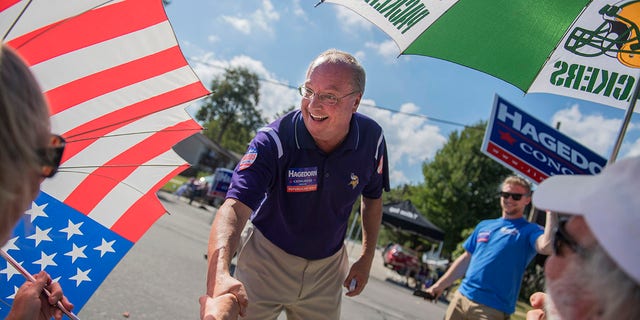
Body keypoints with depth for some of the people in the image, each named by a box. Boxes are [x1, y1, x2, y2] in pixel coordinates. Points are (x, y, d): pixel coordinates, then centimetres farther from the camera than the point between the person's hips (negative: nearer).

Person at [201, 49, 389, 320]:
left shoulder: (371, 139, -14)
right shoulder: (273, 141, -27)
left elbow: (372, 197, 5)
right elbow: (234, 207, -40)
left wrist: (367, 258, 4)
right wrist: (219, 274, -58)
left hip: (328, 269, 3)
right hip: (267, 260, -3)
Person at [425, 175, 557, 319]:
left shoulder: (529, 230, -1)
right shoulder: (484, 225, 17)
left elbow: (546, 247, -24)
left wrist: (551, 211, -21)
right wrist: (440, 284, 16)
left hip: (493, 308, -5)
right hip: (461, 297, 5)